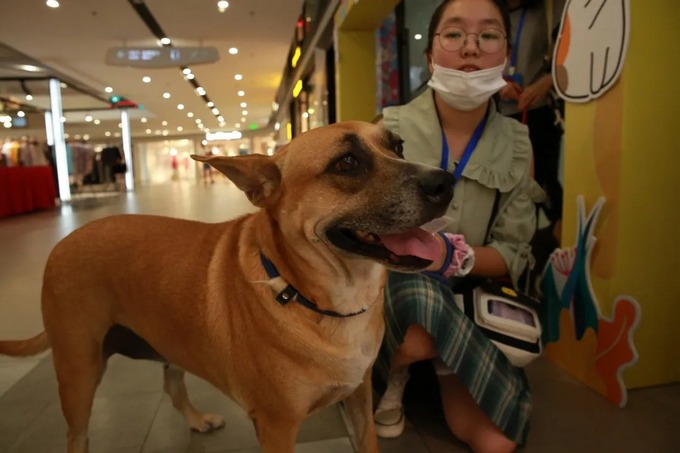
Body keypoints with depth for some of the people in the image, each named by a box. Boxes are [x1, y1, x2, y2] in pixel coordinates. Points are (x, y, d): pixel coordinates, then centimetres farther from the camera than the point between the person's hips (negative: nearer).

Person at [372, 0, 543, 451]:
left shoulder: (516, 143, -2)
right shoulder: (392, 127, -9)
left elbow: (514, 254, -4)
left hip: (471, 293, 2)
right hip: (395, 280, -2)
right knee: (425, 314, -37)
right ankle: (394, 376, 1)